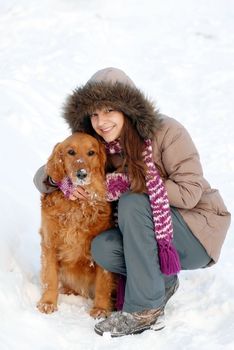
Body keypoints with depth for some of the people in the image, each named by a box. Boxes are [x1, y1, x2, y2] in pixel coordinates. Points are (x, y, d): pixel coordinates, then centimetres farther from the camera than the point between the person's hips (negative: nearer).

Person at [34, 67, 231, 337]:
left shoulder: (167, 132, -19)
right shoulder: (103, 148, -3)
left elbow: (189, 193, -23)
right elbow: (43, 175, 2)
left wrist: (126, 183, -23)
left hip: (199, 231, -5)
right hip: (154, 232, 5)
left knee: (132, 203, -30)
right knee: (102, 249, -23)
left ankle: (144, 310, -24)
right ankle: (162, 282, 5)